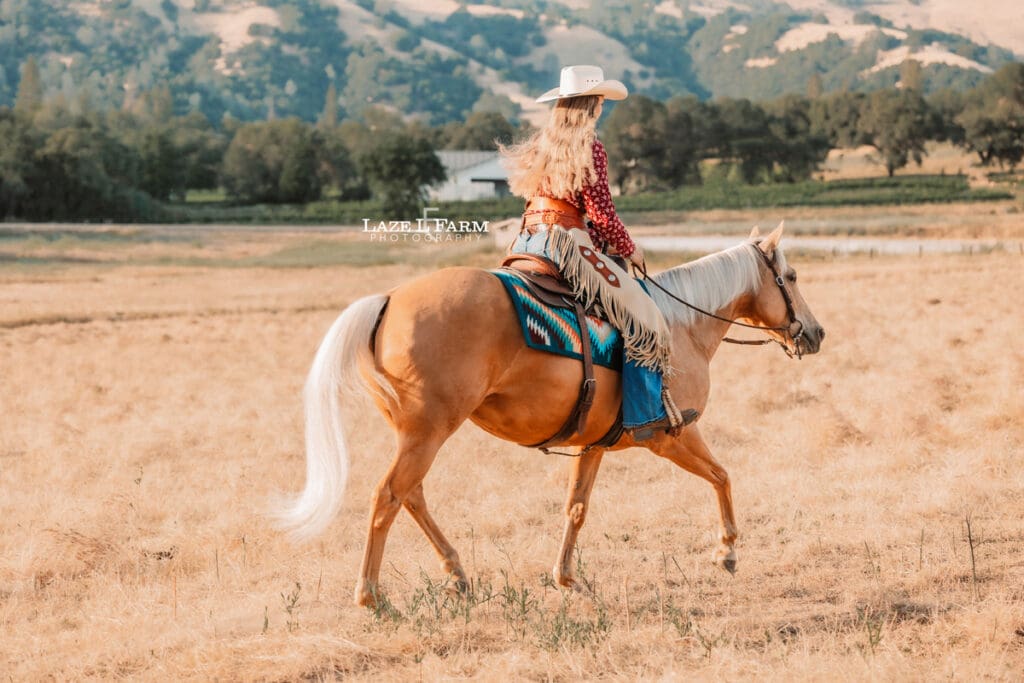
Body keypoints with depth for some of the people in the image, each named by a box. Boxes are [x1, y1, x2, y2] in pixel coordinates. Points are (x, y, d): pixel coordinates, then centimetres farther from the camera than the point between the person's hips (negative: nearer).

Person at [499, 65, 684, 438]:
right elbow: (601, 213, -11)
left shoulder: (540, 144, 14)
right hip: (566, 243, -8)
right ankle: (644, 414, -9)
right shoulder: (590, 148, -9)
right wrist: (629, 249, 5)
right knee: (639, 313, -4)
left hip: (528, 240, 8)